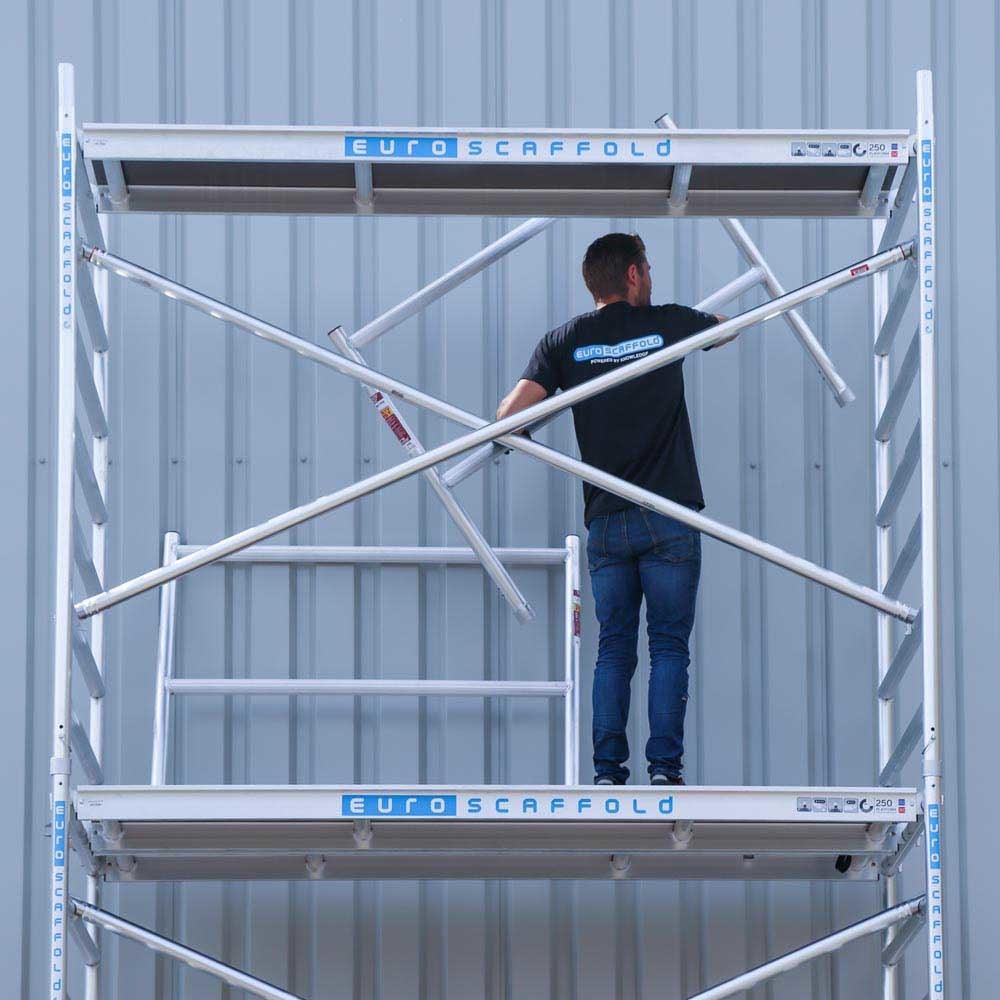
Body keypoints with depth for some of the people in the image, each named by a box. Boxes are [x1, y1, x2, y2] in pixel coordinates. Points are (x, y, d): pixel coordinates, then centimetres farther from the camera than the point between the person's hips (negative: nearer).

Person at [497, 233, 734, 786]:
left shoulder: (565, 341, 3)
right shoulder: (668, 324, 1)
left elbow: (511, 413, -7)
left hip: (605, 522, 2)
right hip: (670, 517, -2)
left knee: (613, 648, 8)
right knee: (669, 644, 2)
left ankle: (607, 771, 2)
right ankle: (664, 768, -5)